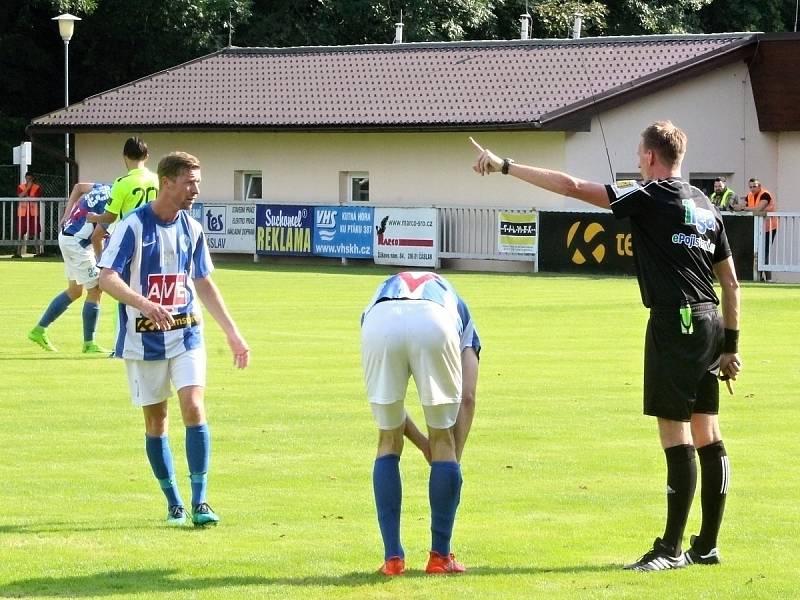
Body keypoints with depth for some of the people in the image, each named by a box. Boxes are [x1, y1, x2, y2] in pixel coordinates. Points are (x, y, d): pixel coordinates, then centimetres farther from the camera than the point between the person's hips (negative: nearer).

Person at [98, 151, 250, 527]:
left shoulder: (191, 229, 6)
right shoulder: (133, 226, -10)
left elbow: (204, 283, 17)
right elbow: (107, 278, -17)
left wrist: (232, 333, 16)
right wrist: (144, 305, -33)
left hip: (186, 335, 3)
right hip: (143, 339, -3)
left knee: (194, 407, -12)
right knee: (155, 419, 4)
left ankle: (200, 501, -9)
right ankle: (173, 503, 16)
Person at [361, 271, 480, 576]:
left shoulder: (380, 295, 43)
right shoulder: (454, 304, 39)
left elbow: (385, 398, 34)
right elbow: (467, 398, 24)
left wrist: (421, 442, 40)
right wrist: (453, 457, 27)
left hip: (380, 323, 1)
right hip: (435, 323, -1)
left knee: (388, 442, 20)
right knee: (443, 442, 18)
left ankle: (393, 557, 18)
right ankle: (440, 555, 22)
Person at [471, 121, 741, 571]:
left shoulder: (651, 197, -7)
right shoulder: (706, 206, 16)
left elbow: (572, 187, -11)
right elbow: (731, 283, 18)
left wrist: (505, 166, -6)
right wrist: (731, 345, 23)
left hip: (675, 323, -8)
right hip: (711, 324, 8)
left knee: (676, 436, -6)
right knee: (708, 437, 10)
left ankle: (672, 547, -5)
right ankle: (708, 546, 14)